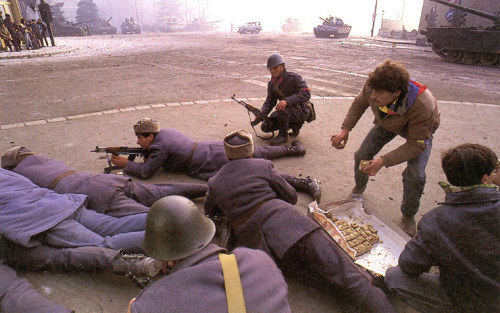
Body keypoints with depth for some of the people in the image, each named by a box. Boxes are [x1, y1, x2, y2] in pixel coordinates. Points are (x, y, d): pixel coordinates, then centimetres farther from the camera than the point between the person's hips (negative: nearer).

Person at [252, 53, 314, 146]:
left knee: (282, 109, -37)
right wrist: (262, 113, -19)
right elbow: (269, 102, 3)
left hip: (301, 110, -7)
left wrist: (287, 101, -41)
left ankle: (283, 135, -13)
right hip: (288, 110, 8)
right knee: (265, 127, -3)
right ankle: (294, 126, 12)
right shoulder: (272, 84, 3)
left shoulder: (294, 78, -17)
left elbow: (306, 94, -27)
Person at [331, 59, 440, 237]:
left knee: (415, 175, -19)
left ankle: (408, 217, 8)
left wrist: (385, 161, -45)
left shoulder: (423, 106, -45)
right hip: (387, 123, 4)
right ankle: (359, 188, 32)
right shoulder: (372, 87, -34)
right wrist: (345, 129, -21)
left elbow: (416, 144, -34)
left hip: (420, 131, -4)